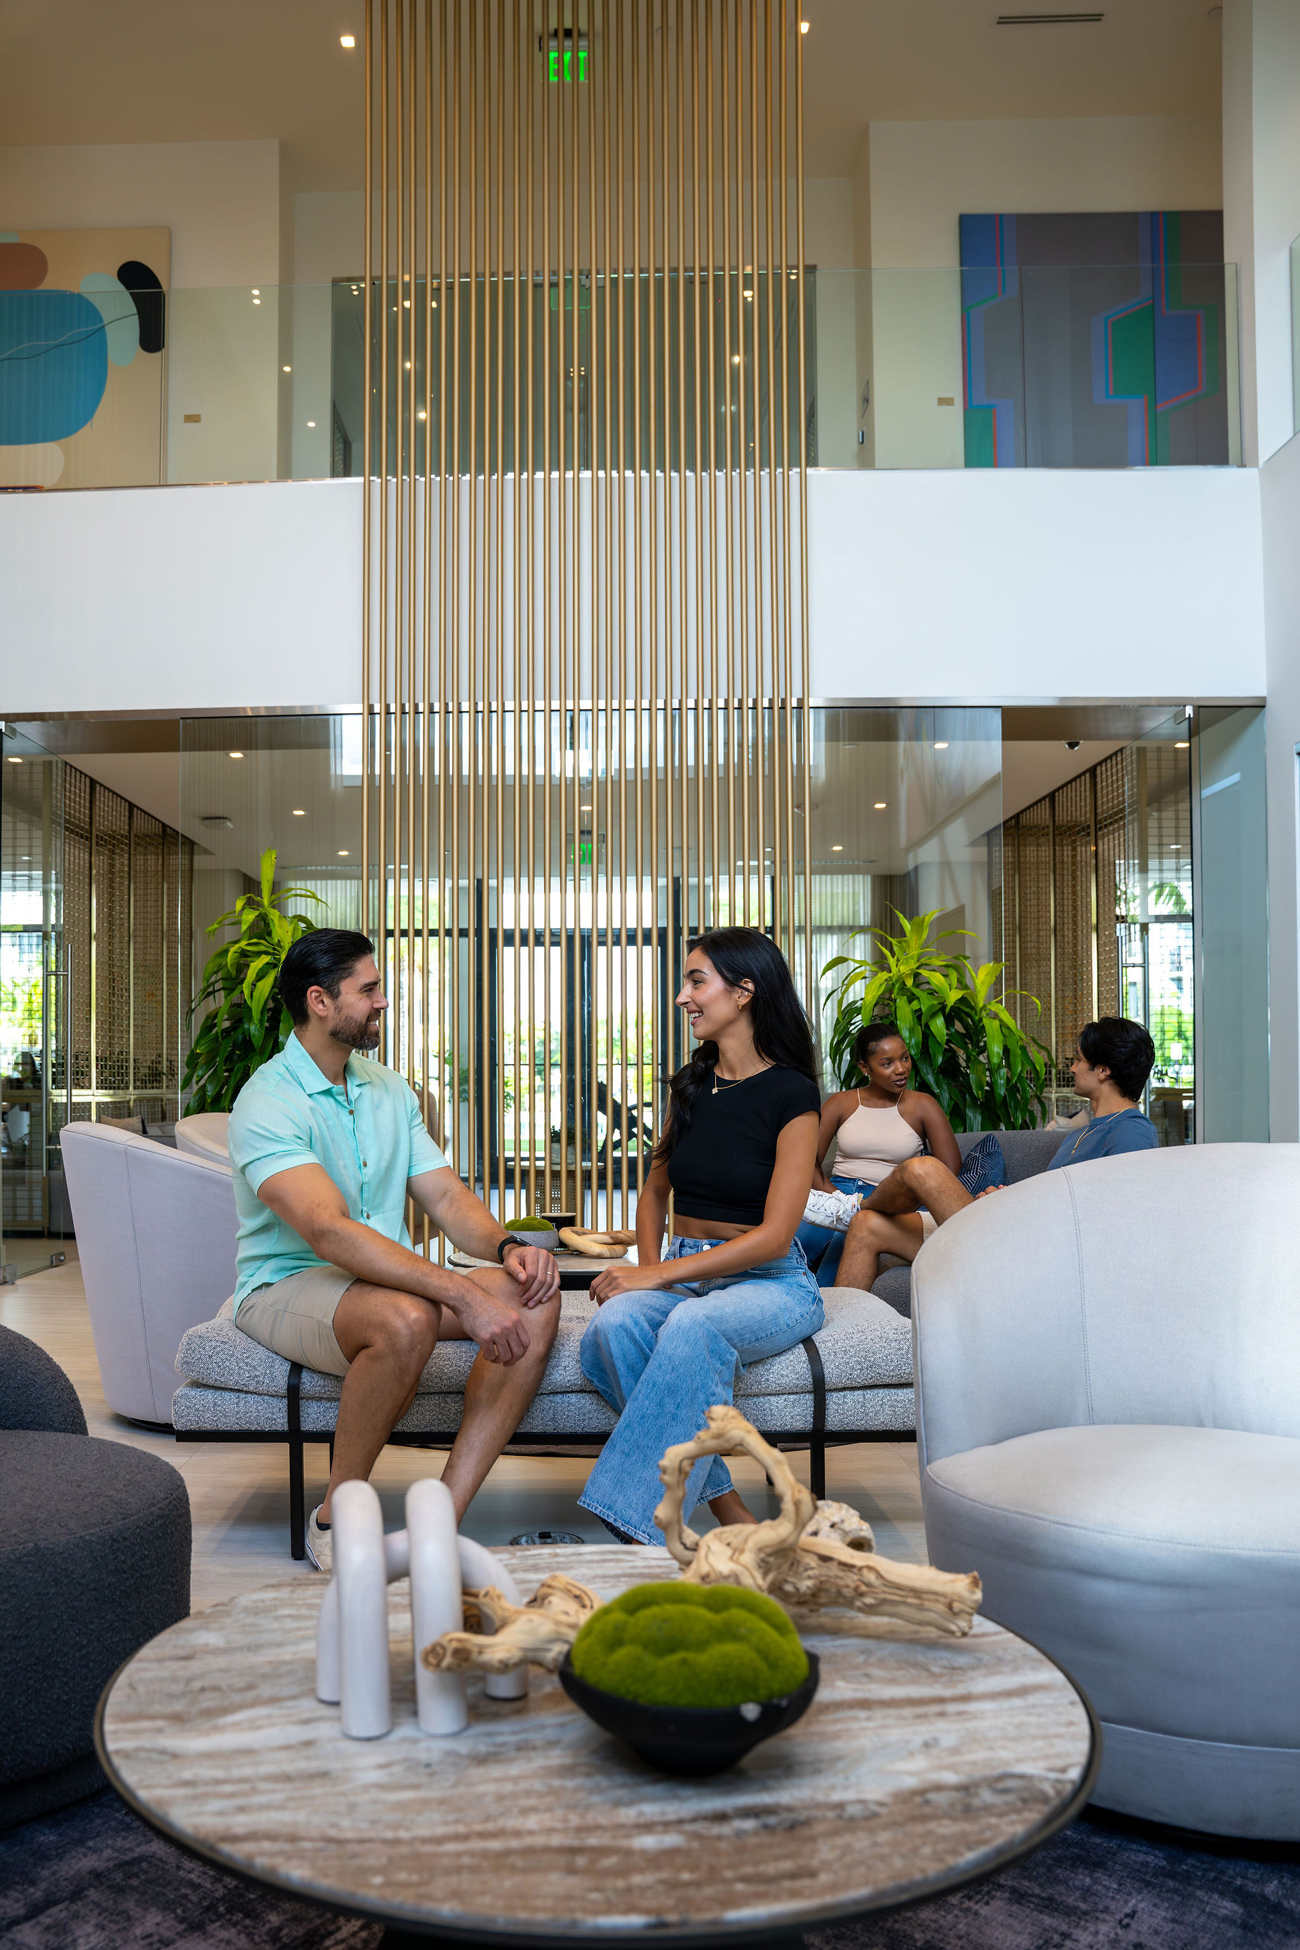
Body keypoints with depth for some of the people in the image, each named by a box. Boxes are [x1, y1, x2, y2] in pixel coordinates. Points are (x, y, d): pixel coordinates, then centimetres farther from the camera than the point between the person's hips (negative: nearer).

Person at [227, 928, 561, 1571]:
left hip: (387, 1276, 8)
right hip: (288, 1286, -7)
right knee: (405, 1320, -39)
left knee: (536, 1297, -15)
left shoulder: (389, 1089, 11)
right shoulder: (269, 1102, -16)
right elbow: (328, 1230, -30)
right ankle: (335, 1519, -14)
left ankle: (442, 1517, -19)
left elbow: (446, 1196, 7)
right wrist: (464, 1294, -37)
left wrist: (507, 1246, -16)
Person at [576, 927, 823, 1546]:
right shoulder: (690, 1084, 11)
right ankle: (723, 1505, -24)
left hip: (771, 1284, -5)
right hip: (682, 1277, 5)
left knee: (693, 1326, -39)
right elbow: (656, 1189, 23)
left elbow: (773, 1236, -14)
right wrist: (647, 1267, 3)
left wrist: (659, 1275, -17)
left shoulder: (790, 1094, -8)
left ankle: (641, 1527, -34)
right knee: (615, 1324, -30)